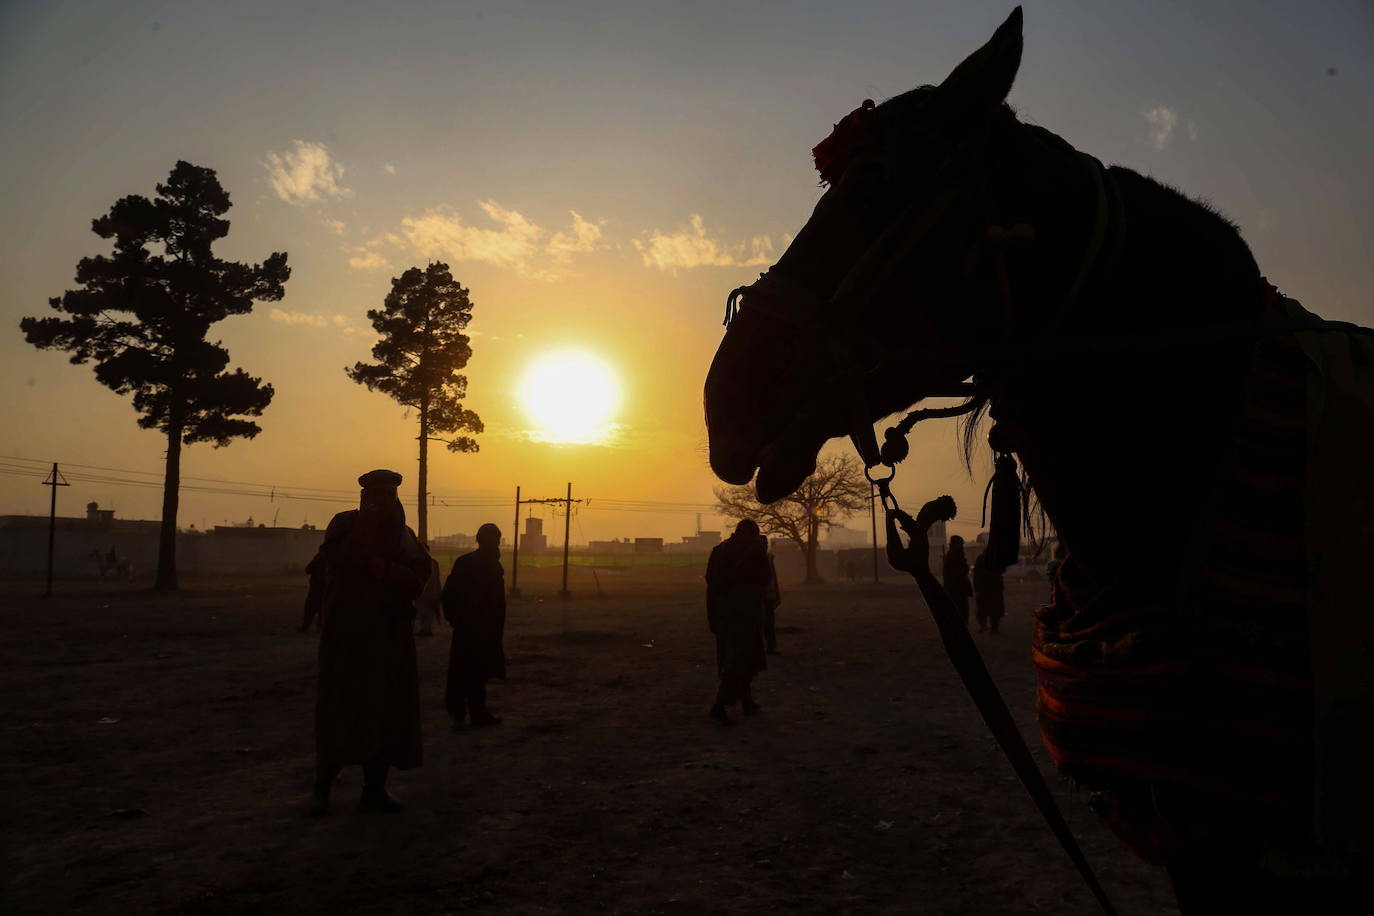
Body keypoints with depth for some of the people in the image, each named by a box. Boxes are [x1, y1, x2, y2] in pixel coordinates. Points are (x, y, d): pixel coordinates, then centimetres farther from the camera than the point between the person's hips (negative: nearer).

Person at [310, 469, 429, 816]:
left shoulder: (403, 534, 11)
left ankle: (374, 787, 7)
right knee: (339, 707, -5)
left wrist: (383, 568, -14)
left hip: (391, 637, 3)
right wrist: (366, 525, -15)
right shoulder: (345, 524, 3)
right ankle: (323, 785, 6)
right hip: (347, 632, -3)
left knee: (386, 711, 1)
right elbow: (338, 560, -14)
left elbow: (416, 579, -1)